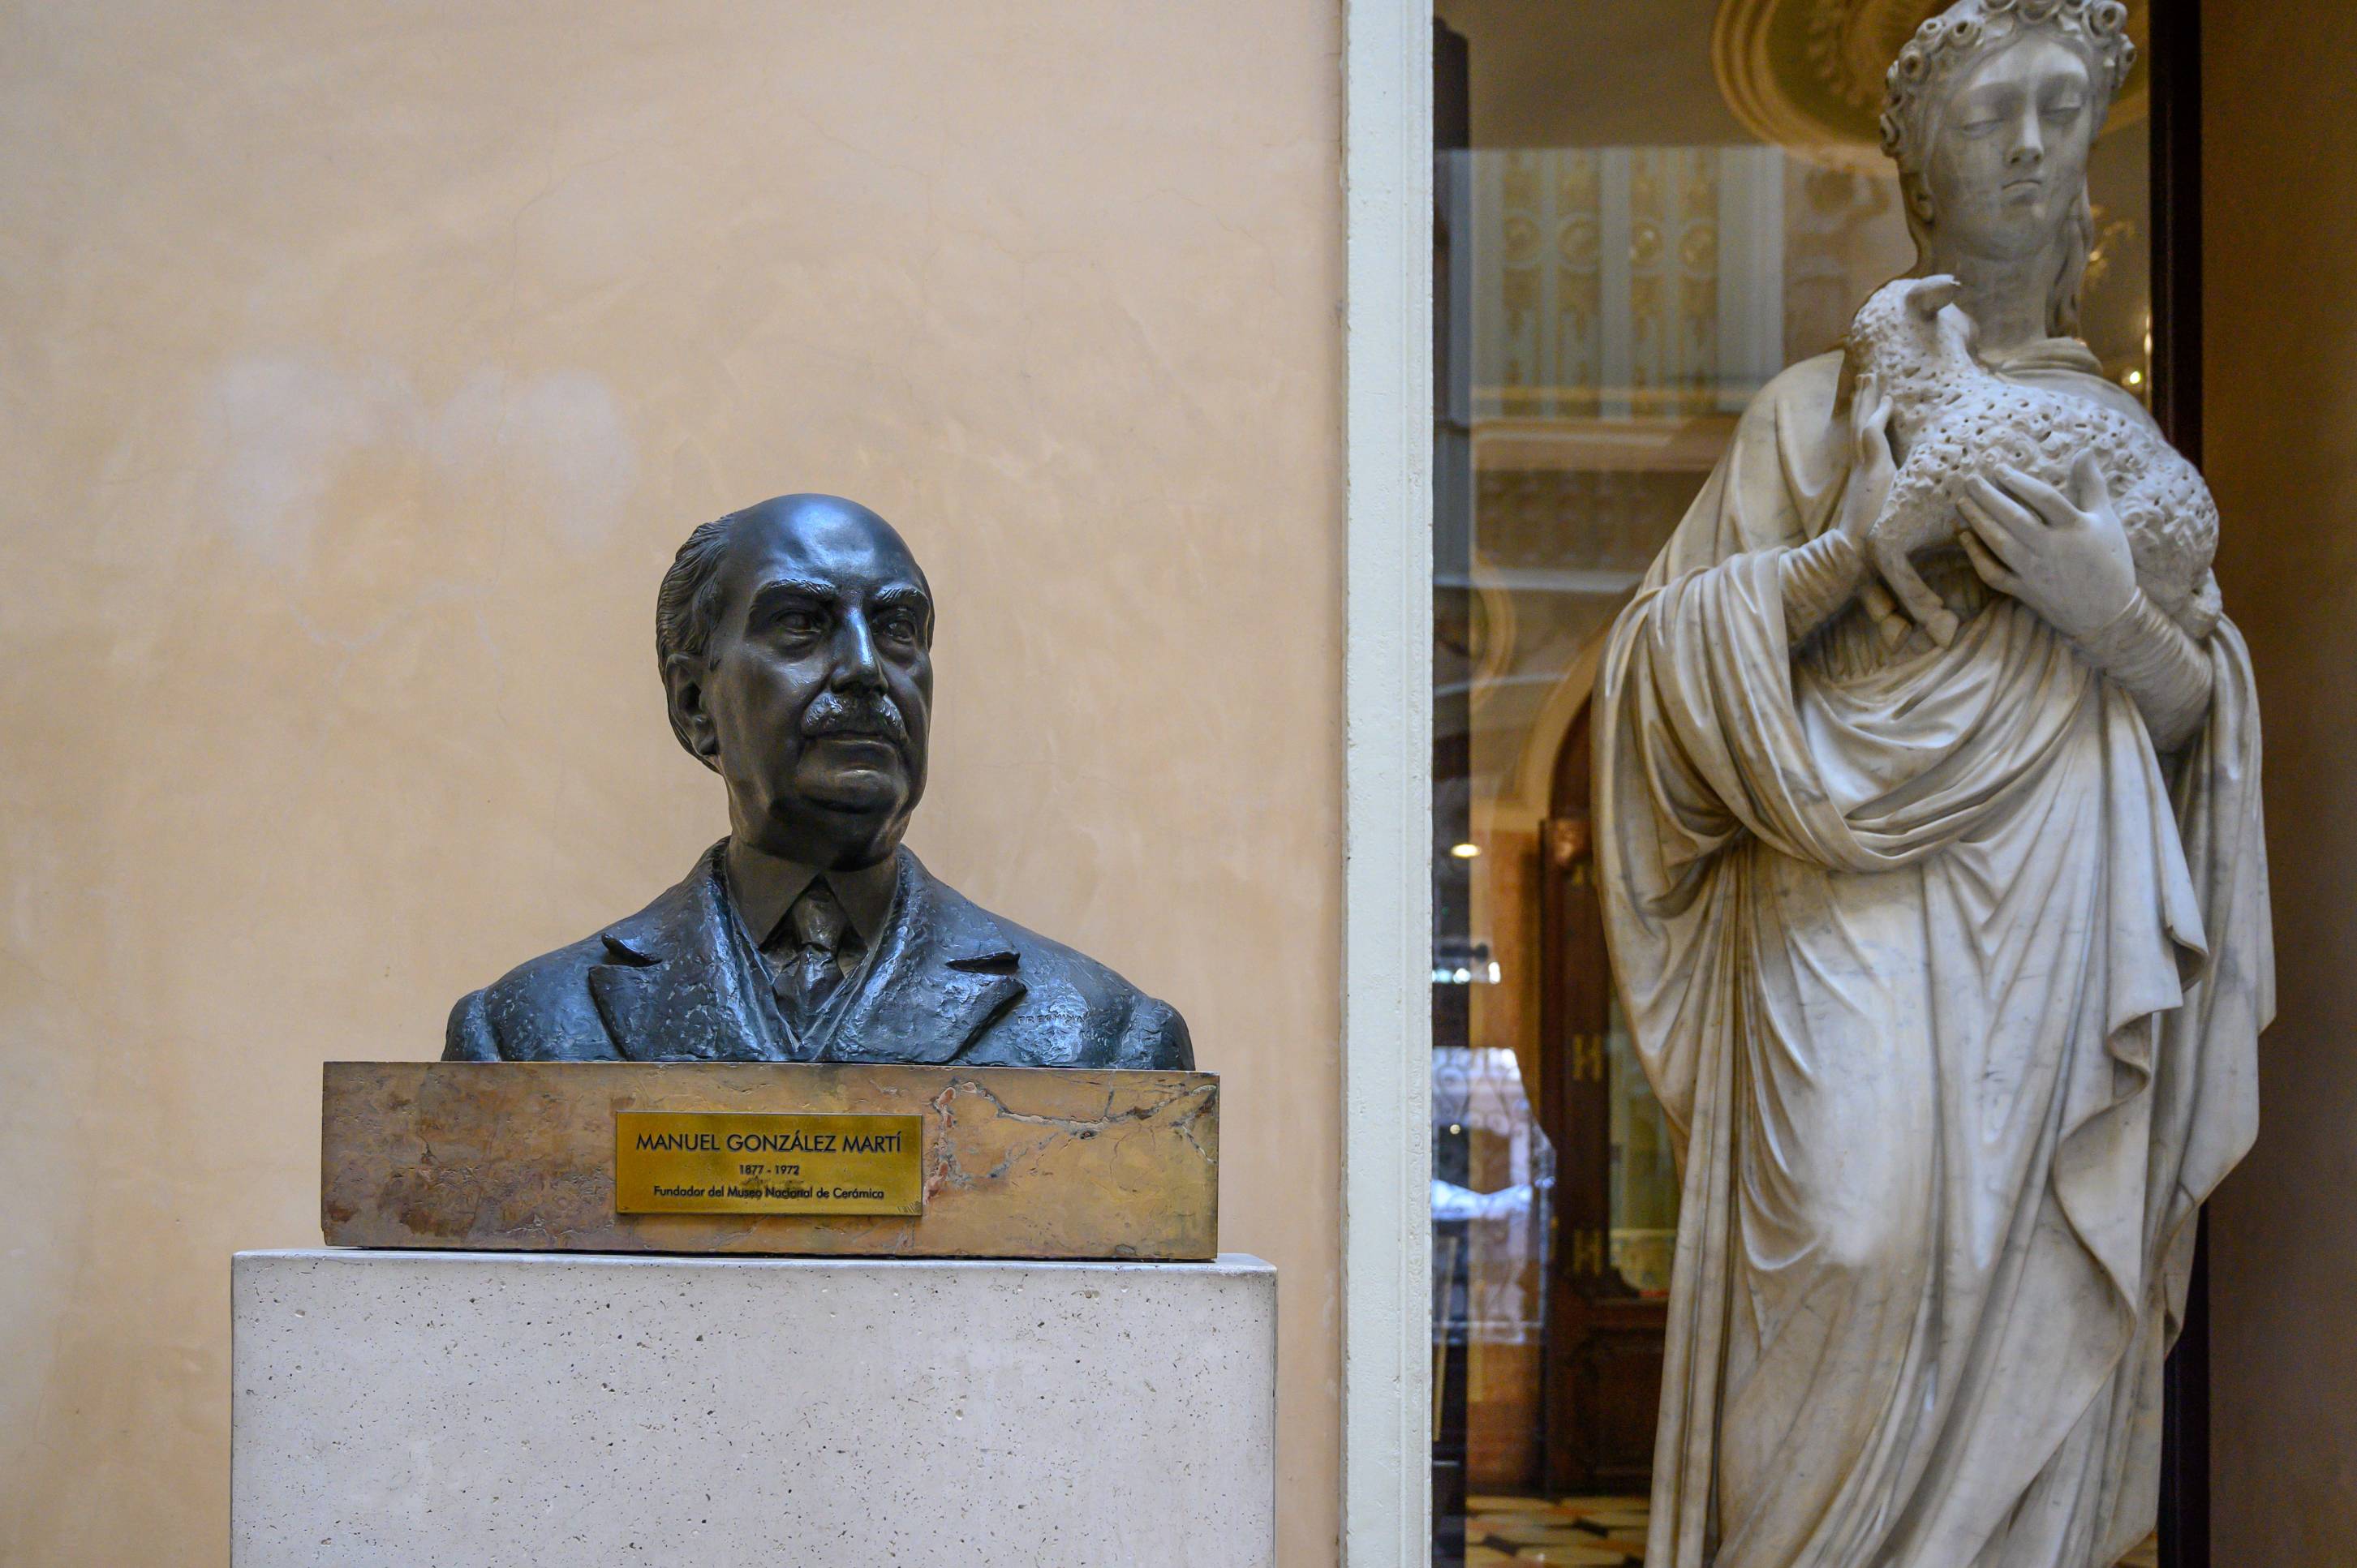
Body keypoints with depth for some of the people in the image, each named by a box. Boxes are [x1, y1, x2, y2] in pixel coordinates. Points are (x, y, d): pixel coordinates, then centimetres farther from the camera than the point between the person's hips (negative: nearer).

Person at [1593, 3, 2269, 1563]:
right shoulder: (1822, 408, 12)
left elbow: (2204, 718, 14)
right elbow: (1670, 642, 5)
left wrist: (2115, 618, -7)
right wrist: (1851, 545, -9)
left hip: (2059, 939, 2)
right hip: (1857, 919, -2)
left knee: (2032, 1300, -5)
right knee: (1871, 1238, -20)